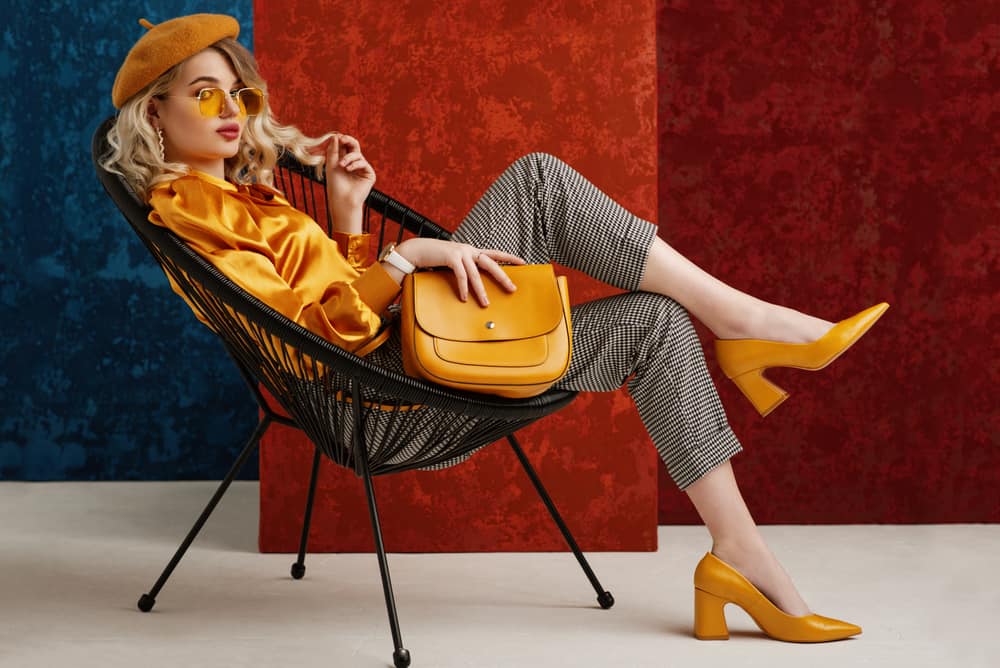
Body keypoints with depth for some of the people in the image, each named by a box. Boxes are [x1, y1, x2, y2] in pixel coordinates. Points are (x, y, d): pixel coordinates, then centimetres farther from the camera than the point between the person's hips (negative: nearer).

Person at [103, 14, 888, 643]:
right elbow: (318, 328, -18)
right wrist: (410, 255, -19)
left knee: (653, 321, -6)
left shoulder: (237, 192, 22)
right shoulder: (182, 216, -7)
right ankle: (741, 322, -8)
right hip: (390, 376, -9)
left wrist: (346, 213, 8)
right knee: (540, 182, -17)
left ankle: (741, 554, -6)